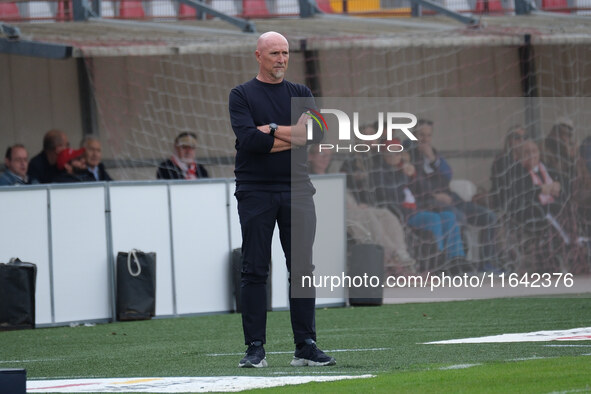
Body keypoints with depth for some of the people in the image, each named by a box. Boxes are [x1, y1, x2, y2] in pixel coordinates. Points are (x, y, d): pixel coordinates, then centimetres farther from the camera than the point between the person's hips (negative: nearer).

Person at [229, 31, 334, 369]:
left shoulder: (301, 94, 13)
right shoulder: (242, 95, 3)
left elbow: (317, 132, -5)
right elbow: (248, 139, -14)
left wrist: (272, 131, -10)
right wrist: (293, 134, -9)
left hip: (296, 191, 3)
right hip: (256, 192, -3)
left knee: (302, 269, 2)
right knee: (255, 271, -2)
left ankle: (306, 346, 5)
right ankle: (255, 348, 0)